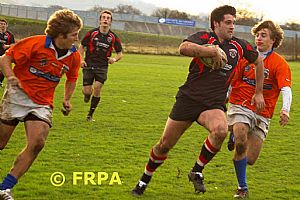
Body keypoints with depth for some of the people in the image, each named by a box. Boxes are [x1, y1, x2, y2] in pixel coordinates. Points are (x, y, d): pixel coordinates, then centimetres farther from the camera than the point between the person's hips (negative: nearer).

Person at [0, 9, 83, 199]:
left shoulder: (74, 56, 0)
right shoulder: (35, 43, -15)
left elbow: (72, 79, 21)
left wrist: (67, 99, 7)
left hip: (42, 103, 3)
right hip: (17, 96, -3)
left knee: (37, 143, -17)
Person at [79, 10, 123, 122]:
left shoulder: (113, 37, 1)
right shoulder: (92, 33, -2)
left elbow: (120, 54, 11)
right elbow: (82, 47, 10)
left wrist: (115, 59, -10)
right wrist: (81, 59, -4)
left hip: (102, 67, 1)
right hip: (89, 65, -1)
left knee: (97, 89, -13)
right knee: (87, 91, -7)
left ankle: (90, 115, 4)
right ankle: (87, 93, 33)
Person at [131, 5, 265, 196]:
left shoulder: (239, 46, 7)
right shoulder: (205, 37, -6)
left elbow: (258, 60, 26)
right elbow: (184, 48, -29)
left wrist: (259, 92, 25)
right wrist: (214, 51, -27)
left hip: (214, 104, 2)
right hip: (188, 99, -2)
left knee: (221, 130, -32)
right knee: (165, 144, 4)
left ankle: (197, 172, -11)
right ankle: (144, 180, 29)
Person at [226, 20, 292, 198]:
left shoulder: (280, 63, -4)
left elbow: (286, 89, -18)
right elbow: (230, 82, 14)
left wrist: (285, 110, -37)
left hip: (262, 114, 0)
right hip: (240, 106, 0)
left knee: (250, 160, 0)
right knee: (241, 143, -27)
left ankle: (236, 137, 34)